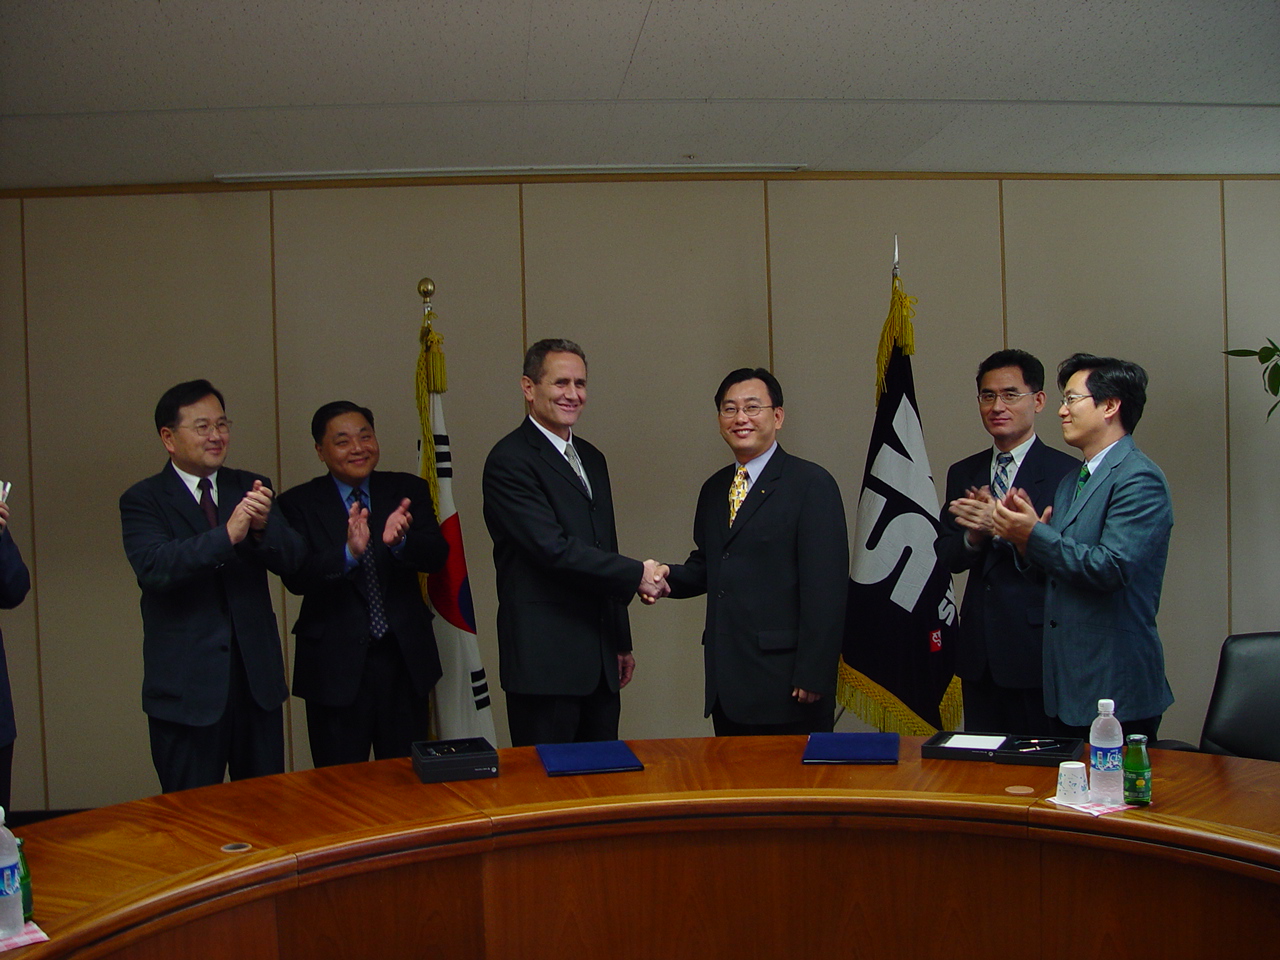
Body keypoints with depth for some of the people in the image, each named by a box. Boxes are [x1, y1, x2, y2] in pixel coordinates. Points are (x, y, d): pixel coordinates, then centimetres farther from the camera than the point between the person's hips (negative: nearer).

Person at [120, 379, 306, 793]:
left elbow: (293, 558, -2)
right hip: (187, 683, -4)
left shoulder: (250, 488, 9)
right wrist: (227, 535, -30)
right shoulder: (143, 500, -2)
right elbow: (154, 568, -20)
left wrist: (262, 526, -23)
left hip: (257, 677, 4)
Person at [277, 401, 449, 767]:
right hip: (335, 665, -2)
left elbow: (437, 555, -7)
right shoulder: (299, 503, -2)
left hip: (405, 658, 2)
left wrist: (400, 541, -28)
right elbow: (296, 578, -14)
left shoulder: (408, 491, 5)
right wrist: (348, 553, -31)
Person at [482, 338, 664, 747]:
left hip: (600, 664, 8)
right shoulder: (510, 460, -10)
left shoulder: (591, 459, 18)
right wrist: (637, 574, -13)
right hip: (544, 663, -8)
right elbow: (554, 549, -19)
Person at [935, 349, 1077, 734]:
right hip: (979, 650, 5)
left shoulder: (1068, 472, -6)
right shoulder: (963, 474, 13)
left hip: (1037, 649, -5)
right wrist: (974, 536, -13)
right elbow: (948, 556, 8)